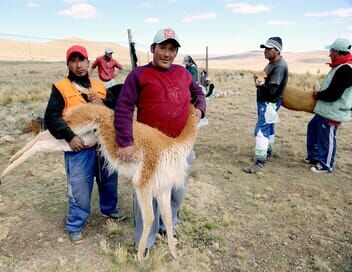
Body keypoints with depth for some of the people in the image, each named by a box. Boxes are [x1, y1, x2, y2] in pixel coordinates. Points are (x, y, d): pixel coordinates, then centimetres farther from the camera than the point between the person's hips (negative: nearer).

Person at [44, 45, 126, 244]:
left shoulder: (100, 86, 10)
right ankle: (75, 226, 25)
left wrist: (103, 103, -11)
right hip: (79, 148, -4)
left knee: (109, 181, 20)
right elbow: (51, 117, -12)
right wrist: (70, 136, -23)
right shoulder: (61, 88, -3)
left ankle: (109, 208, 45)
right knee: (80, 190, 4)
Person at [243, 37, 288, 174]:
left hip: (270, 103, -10)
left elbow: (271, 89, -27)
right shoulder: (272, 63, 10)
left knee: (261, 131, -13)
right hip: (264, 101, 10)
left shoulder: (280, 66, -22)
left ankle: (260, 163, -11)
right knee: (268, 128, 22)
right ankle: (268, 151, 40)